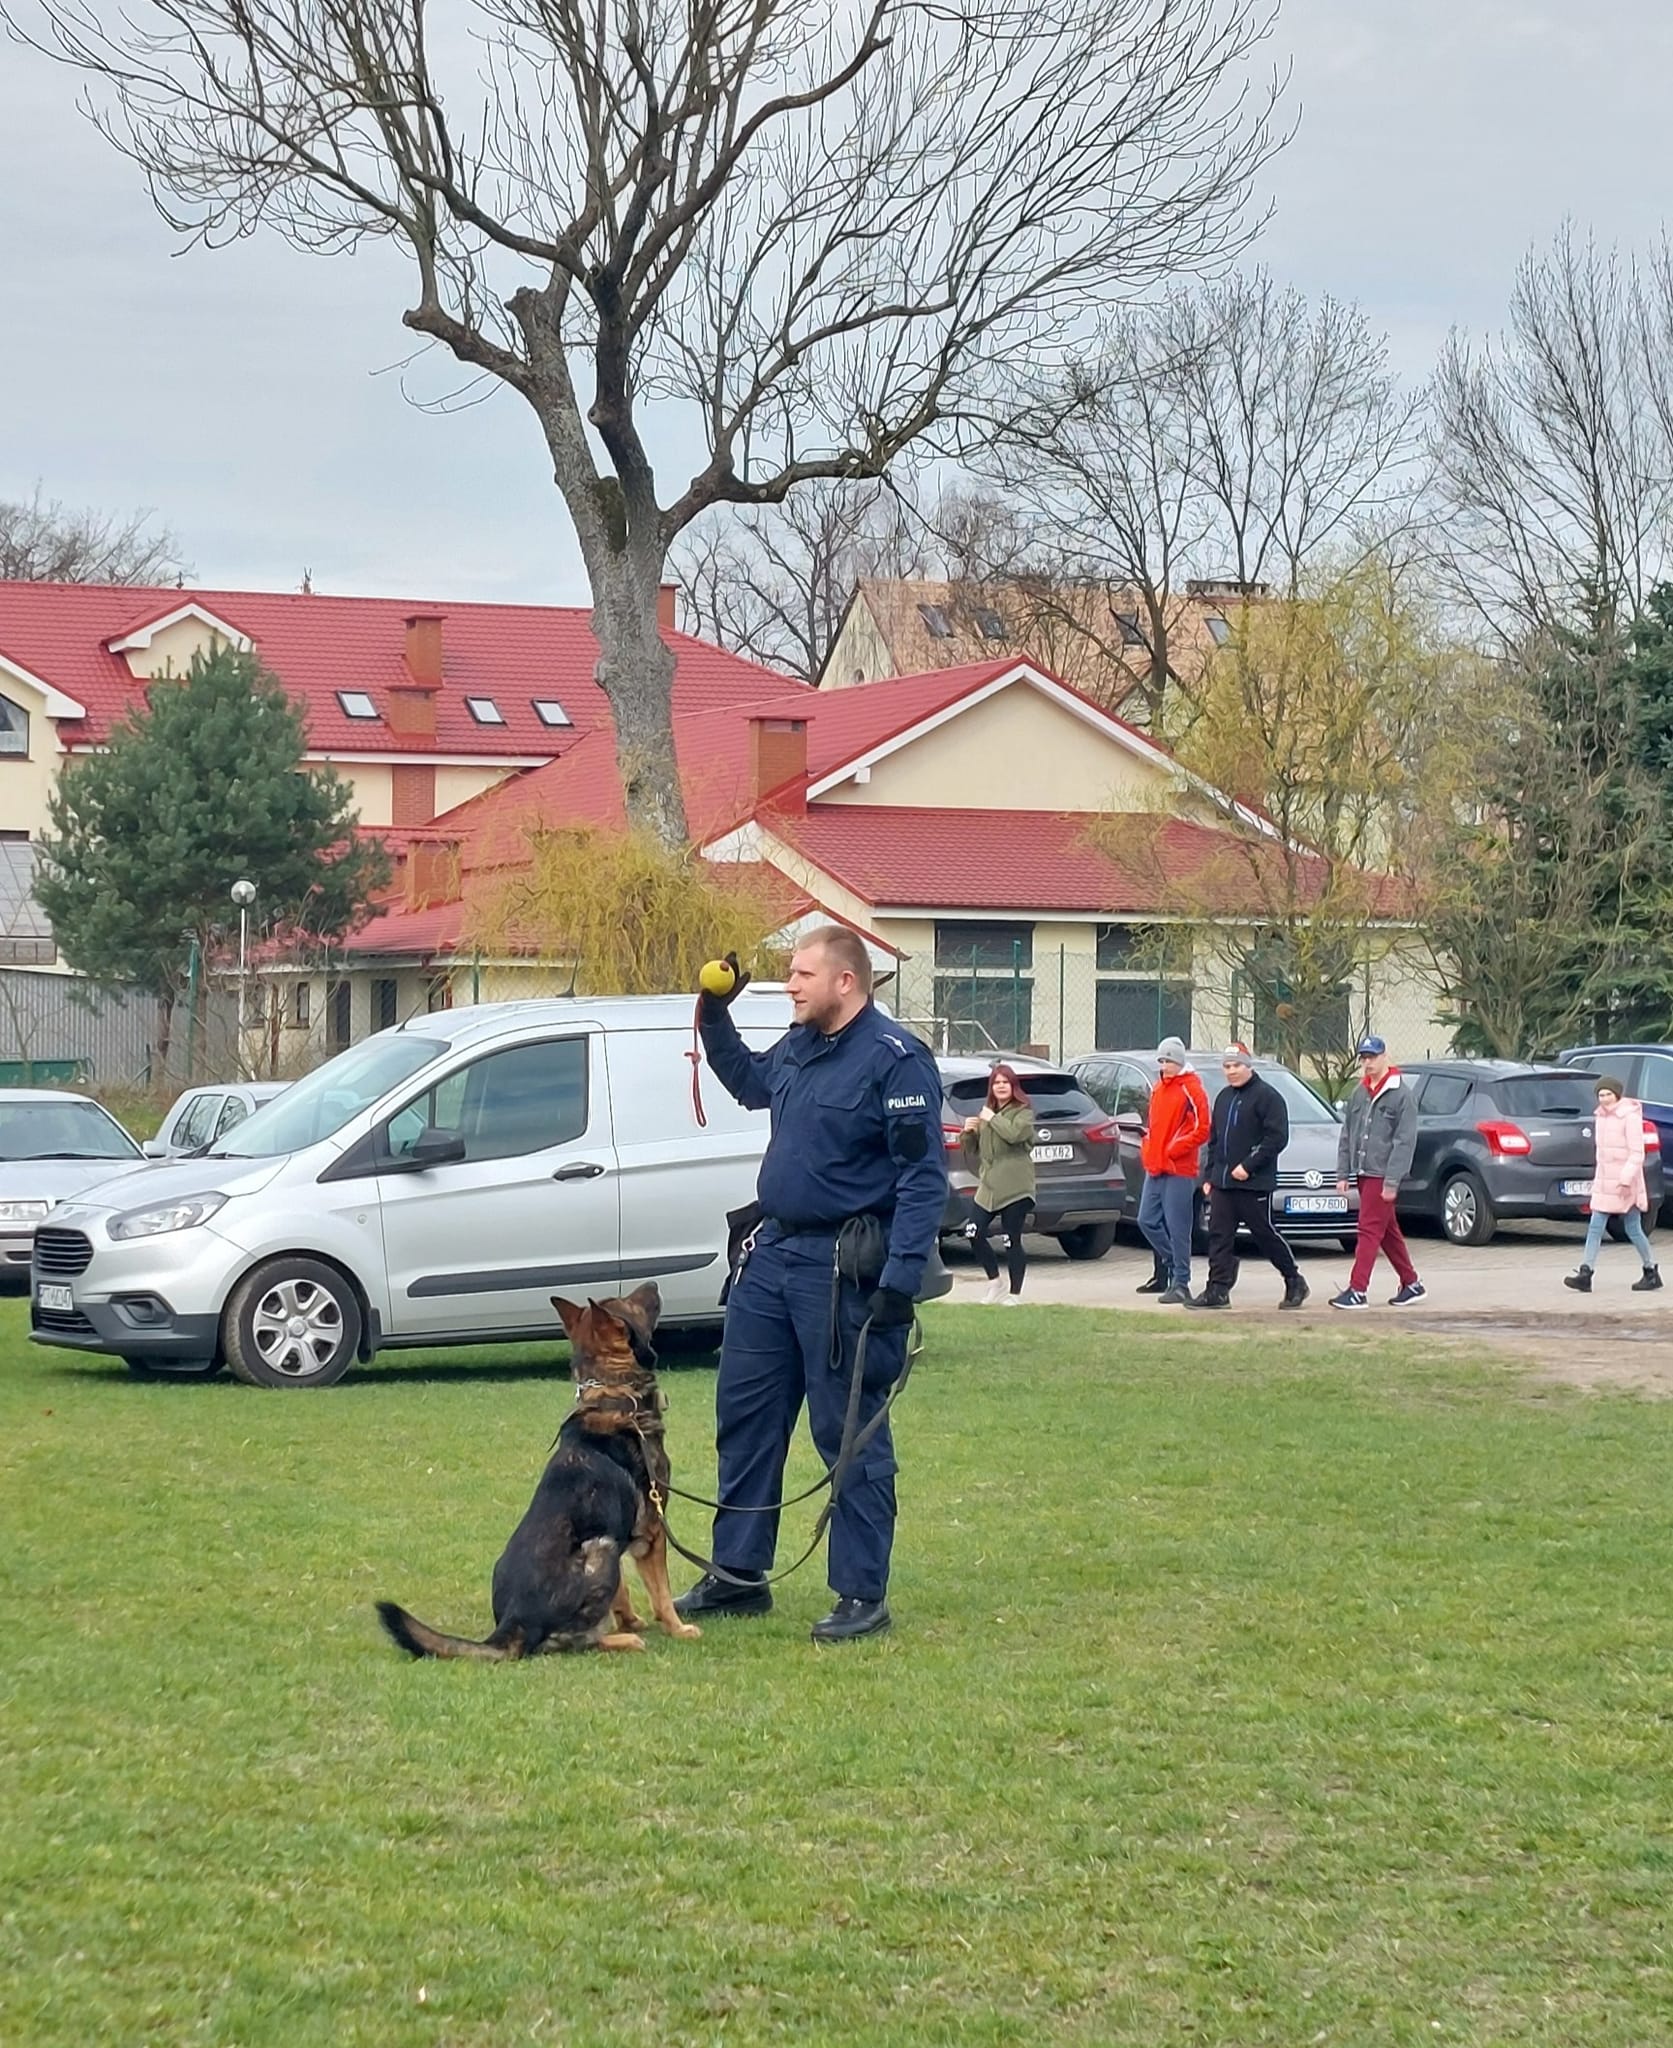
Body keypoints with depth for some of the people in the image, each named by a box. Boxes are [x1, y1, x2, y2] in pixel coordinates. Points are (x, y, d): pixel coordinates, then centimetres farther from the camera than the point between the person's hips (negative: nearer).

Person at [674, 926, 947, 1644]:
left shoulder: (895, 1059, -15)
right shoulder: (796, 1047, 10)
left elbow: (923, 1178, -18)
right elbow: (749, 1083, 34)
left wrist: (901, 1280, -24)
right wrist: (713, 1019, 20)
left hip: (843, 1268, -9)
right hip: (772, 1254, 9)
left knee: (850, 1434, -2)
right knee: (744, 1415, 13)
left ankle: (863, 1597, 6)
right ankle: (738, 1576, 24)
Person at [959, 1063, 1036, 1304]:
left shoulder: (1023, 1112, -2)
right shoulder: (986, 1113, 18)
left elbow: (1014, 1133, -25)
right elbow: (971, 1151, 21)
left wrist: (992, 1119, -13)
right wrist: (967, 1133, 2)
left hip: (1014, 1188, -7)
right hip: (989, 1186, 7)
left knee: (1011, 1241, -5)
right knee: (974, 1233, -1)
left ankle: (1015, 1294, 4)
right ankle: (995, 1283, 16)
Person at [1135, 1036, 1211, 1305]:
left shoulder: (1191, 1090, -8)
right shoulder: (1158, 1089, 16)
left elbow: (1202, 1129, -13)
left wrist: (1173, 1150, -16)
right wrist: (1147, 1150, 9)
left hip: (1179, 1170, -8)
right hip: (1155, 1168, 8)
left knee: (1177, 1227, -7)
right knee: (1147, 1221, 9)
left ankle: (1181, 1283, -4)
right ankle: (1169, 1265, 24)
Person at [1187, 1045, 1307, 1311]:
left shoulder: (1266, 1096, -8)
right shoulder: (1224, 1098, 17)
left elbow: (1277, 1138, -15)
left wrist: (1248, 1166, -18)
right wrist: (1208, 1176, 16)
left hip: (1254, 1183, -7)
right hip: (1222, 1183, 7)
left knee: (1265, 1234, -1)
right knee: (1219, 1235, 1)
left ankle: (1295, 1283, 14)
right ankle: (1218, 1291, 2)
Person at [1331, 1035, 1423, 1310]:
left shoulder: (1403, 1095, -9)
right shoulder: (1359, 1094, 13)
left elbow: (1405, 1141, -14)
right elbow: (1346, 1136, 16)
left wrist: (1391, 1181, -18)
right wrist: (1343, 1173, 9)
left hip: (1382, 1174, -8)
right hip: (1362, 1173, 8)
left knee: (1370, 1230, -10)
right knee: (1388, 1232, 13)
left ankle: (1358, 1290, -11)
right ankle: (1411, 1284, 22)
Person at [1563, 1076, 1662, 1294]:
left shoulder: (1630, 1116, -13)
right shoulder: (1601, 1117, 11)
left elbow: (1636, 1153, -16)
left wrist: (1626, 1178, -24)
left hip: (1625, 1183, -7)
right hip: (1603, 1181, 7)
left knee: (1633, 1229, 2)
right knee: (1595, 1227, -1)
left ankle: (1652, 1273, 16)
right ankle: (1585, 1274, -7)